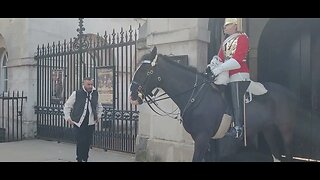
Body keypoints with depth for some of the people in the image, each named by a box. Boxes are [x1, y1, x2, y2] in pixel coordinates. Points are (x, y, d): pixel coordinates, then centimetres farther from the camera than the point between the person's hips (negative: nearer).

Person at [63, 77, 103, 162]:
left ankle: (85, 159, 22)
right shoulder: (76, 93, -5)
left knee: (88, 143, 7)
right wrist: (68, 118, -1)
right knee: (80, 142, -4)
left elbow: (99, 106, 24)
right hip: (78, 123, -3)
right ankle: (79, 159, 11)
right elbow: (67, 106, 3)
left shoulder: (95, 94, 6)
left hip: (90, 123, 4)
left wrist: (98, 116, 14)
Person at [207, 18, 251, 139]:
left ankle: (238, 129, -8)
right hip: (227, 76, 8)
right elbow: (219, 58, 13)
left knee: (237, 103, -11)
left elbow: (237, 59, -14)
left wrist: (218, 69, -21)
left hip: (239, 75, -8)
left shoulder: (242, 38, -1)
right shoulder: (225, 43, 23)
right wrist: (212, 66, -11)